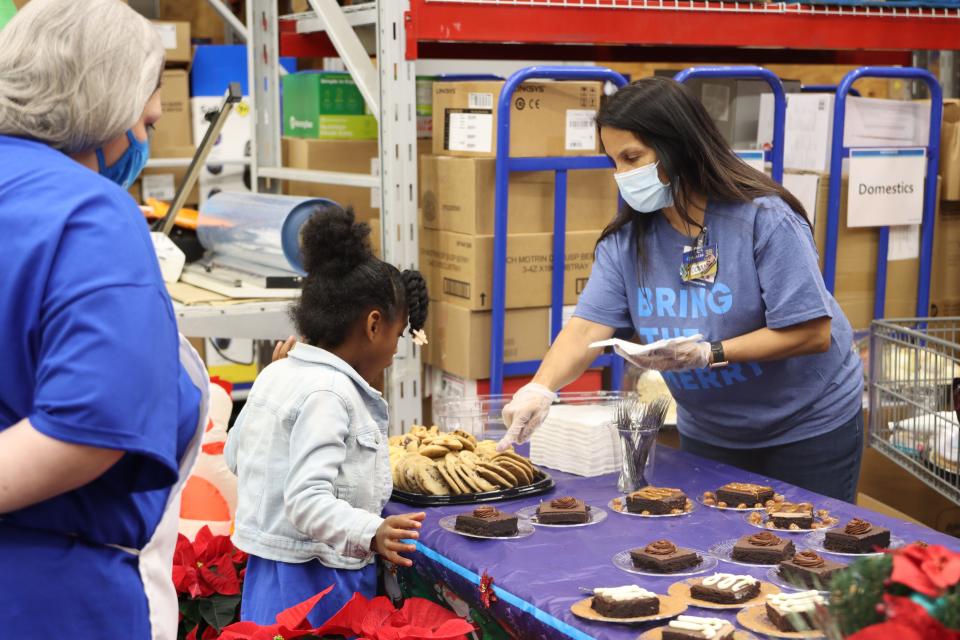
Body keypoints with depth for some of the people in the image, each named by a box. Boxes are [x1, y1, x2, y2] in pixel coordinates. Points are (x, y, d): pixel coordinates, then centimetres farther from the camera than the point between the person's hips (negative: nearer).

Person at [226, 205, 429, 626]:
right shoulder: (328, 393, -21)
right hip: (314, 582, -10)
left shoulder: (278, 374, 7)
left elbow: (234, 456, 21)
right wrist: (371, 533, -39)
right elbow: (308, 501, -26)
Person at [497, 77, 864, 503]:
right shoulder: (626, 240, -7)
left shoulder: (765, 219, -21)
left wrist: (709, 354, -31)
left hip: (807, 431, -4)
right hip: (707, 434, 4)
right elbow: (587, 328, -18)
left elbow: (813, 333, -23)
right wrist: (539, 389, -36)